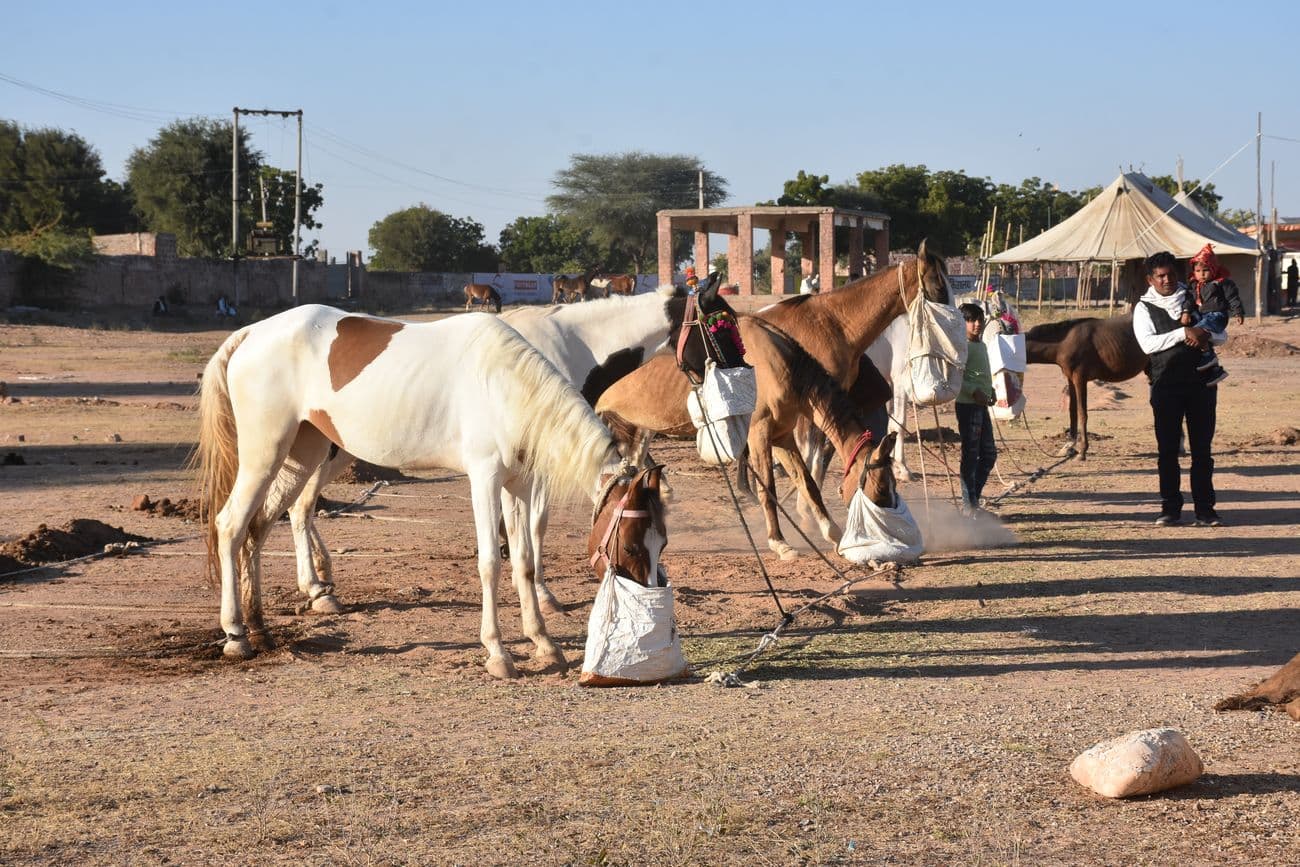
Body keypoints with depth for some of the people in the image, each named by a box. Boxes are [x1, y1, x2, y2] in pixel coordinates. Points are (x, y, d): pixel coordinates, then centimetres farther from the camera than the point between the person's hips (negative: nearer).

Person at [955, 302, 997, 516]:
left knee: (989, 454, 12)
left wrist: (990, 391, 12)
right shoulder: (963, 347, -12)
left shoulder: (982, 346, 16)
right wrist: (974, 391, -26)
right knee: (970, 454, -5)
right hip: (967, 405, -9)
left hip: (981, 405, 9)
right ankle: (969, 504, 0)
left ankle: (974, 499, 20)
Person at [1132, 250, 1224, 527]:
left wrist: (1206, 335, -9)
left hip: (1200, 382, 2)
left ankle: (1205, 509, 4)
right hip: (1166, 384, -2)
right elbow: (1147, 343, -11)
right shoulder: (1144, 308, 5)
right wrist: (1184, 333, -18)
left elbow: (1221, 335, 14)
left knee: (1202, 448, 2)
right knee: (1167, 449, 1)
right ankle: (1170, 507, 8)